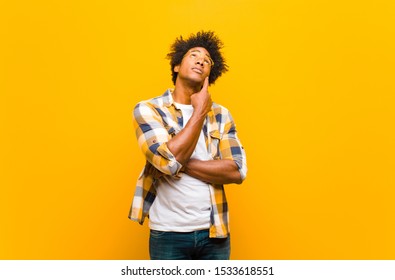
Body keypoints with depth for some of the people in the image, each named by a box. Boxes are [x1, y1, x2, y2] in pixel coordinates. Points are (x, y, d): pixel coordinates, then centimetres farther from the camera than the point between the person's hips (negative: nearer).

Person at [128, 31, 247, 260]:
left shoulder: (221, 114, 4)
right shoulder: (148, 109, -5)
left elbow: (237, 171, -7)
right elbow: (169, 160, -20)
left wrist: (181, 163, -15)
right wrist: (200, 111, -11)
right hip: (169, 233, -2)